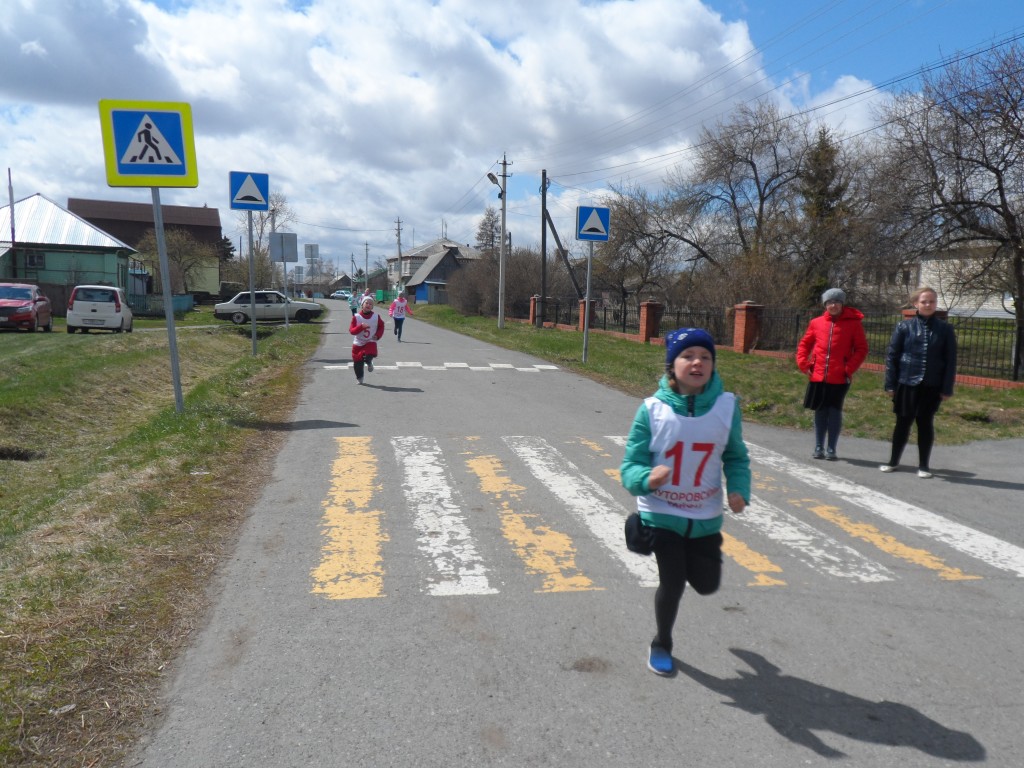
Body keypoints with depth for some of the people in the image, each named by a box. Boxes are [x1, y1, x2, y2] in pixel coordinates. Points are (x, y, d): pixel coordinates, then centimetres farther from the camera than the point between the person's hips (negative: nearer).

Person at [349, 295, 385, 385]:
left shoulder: (376, 317, -5)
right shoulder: (356, 317, -10)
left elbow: (381, 326, 11)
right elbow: (351, 330, -13)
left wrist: (378, 335, -6)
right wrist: (361, 327, -29)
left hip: (370, 342, 0)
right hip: (358, 343, 0)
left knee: (369, 356, -27)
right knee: (358, 362, 3)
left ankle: (369, 363, 11)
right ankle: (359, 378, 28)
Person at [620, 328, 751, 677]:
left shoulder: (726, 405, -10)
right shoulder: (653, 409, -17)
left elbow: (735, 456, 3)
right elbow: (630, 466, -14)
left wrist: (739, 489, -15)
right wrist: (647, 478, -35)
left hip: (705, 516, 3)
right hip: (661, 514, -3)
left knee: (707, 584, 14)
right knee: (672, 582, -2)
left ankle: (687, 557, 52)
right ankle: (661, 645, 28)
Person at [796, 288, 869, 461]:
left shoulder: (854, 323, -1)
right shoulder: (816, 322, 6)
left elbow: (862, 349, -1)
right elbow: (804, 344, 15)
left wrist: (849, 369, -9)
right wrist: (803, 364, 2)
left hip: (839, 377, -2)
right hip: (818, 376, 3)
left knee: (834, 411, 2)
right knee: (820, 411, 9)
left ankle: (831, 448, 10)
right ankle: (819, 447, 19)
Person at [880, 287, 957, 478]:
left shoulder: (945, 329, 2)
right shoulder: (904, 326, -1)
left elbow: (950, 361, 2)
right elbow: (891, 355, 0)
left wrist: (947, 388, -2)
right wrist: (890, 384, -4)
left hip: (932, 386, 0)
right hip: (906, 383, 0)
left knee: (925, 423, 8)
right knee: (903, 422, 8)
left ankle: (924, 465, 19)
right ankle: (893, 461, 22)